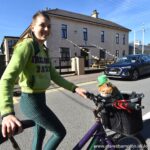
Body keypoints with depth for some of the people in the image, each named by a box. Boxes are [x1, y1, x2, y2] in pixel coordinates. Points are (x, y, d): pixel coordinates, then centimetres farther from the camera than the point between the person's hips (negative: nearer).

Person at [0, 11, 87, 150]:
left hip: (39, 99, 8)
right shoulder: (27, 45, -18)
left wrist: (74, 88, -3)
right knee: (60, 132, 5)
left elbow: (54, 76, 7)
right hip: (31, 101, -8)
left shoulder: (44, 50, 9)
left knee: (40, 134, 25)